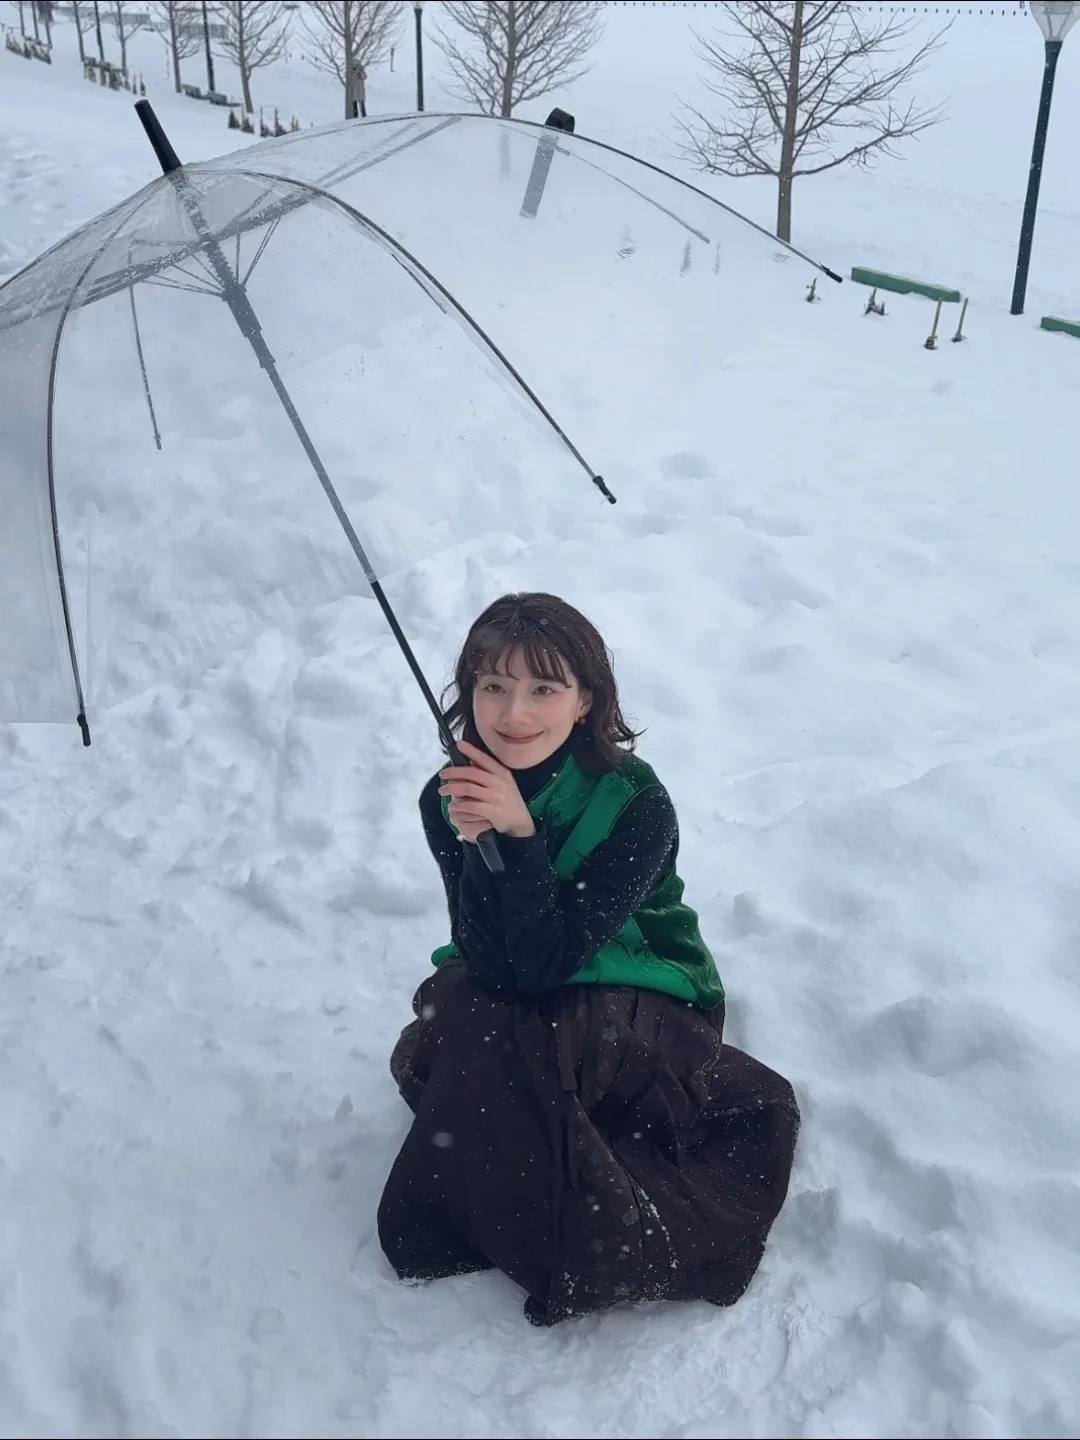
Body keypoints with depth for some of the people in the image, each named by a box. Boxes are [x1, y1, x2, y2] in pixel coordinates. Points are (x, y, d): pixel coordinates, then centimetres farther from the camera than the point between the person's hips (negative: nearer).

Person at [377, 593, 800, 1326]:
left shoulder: (635, 804, -23)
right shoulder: (451, 797, -12)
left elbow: (548, 963, -28)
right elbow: (491, 965, -20)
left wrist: (520, 835, -38)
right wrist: (476, 842, -34)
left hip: (646, 1010, -4)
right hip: (506, 1006, 4)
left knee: (490, 1036, -31)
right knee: (427, 1057, -26)